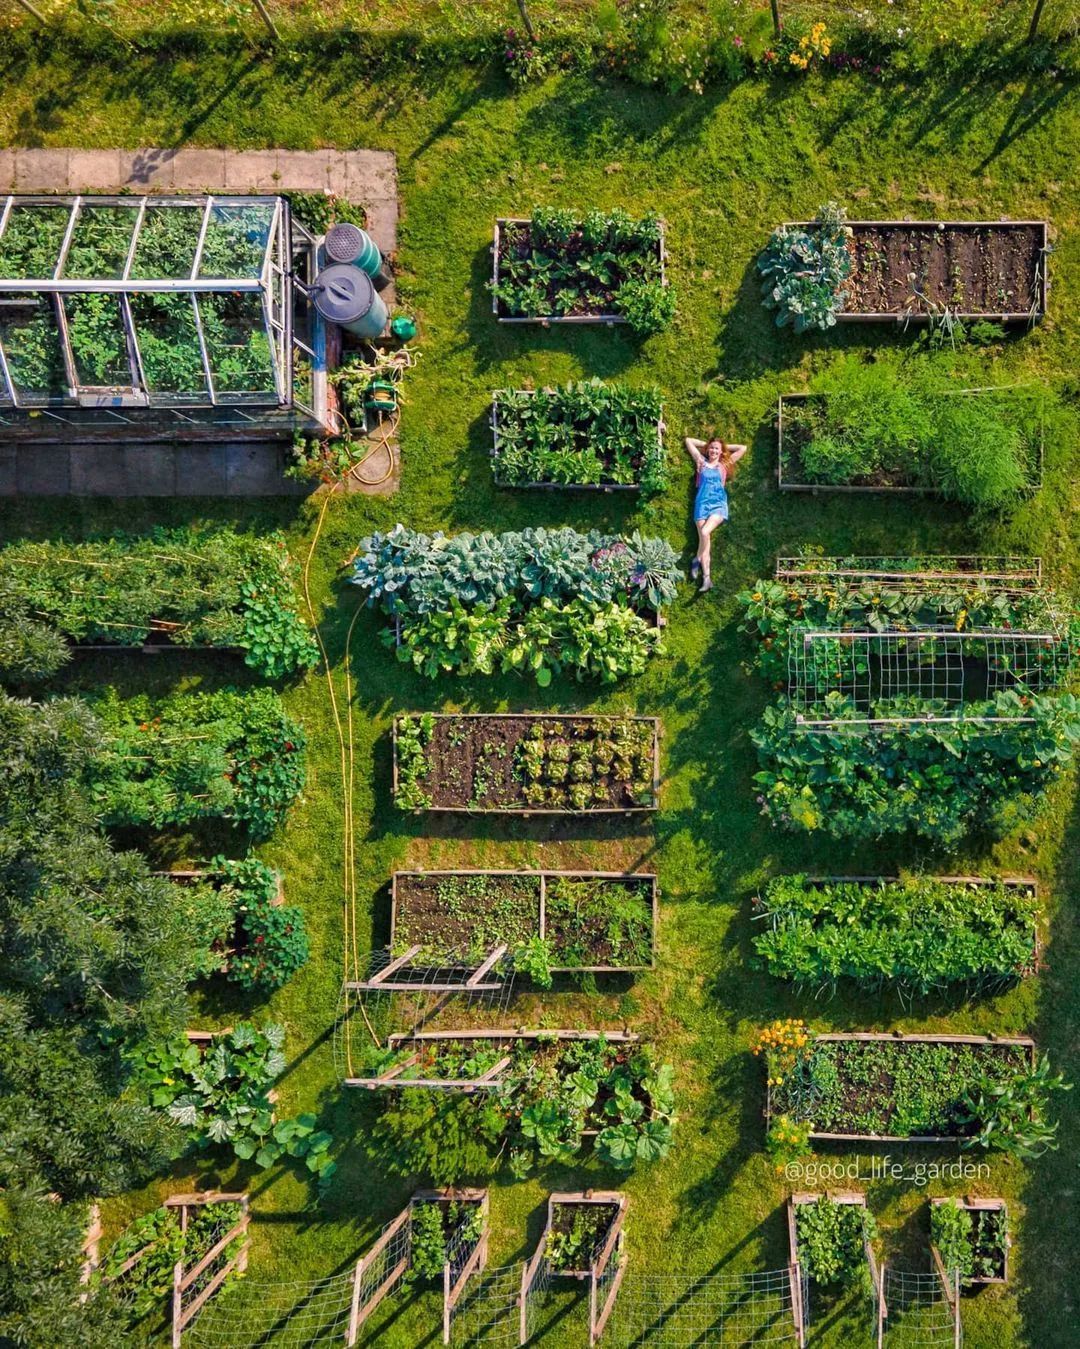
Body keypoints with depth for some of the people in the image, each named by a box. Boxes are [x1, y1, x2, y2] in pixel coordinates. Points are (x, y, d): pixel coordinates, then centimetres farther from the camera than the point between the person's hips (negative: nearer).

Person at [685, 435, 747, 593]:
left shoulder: (724, 465, 14)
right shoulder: (702, 462, 15)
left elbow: (743, 448, 15)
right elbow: (688, 440, 20)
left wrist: (725, 447, 19)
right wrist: (706, 443, 23)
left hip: (718, 504, -1)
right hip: (702, 504, 1)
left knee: (705, 532, -26)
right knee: (703, 539, -7)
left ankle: (697, 560, -5)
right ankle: (707, 578, -9)